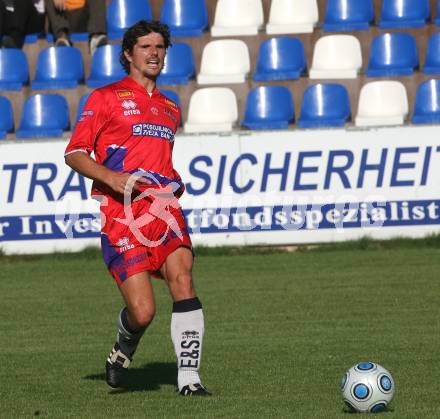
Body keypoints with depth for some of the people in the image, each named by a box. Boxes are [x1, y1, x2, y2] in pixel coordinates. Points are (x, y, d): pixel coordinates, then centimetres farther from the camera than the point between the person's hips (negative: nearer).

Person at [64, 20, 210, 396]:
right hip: (122, 214, -5)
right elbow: (74, 154, 2)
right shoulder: (106, 98, 7)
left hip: (164, 208, 5)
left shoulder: (170, 109, 24)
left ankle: (189, 379, -20)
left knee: (183, 281, -20)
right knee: (143, 312, -11)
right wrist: (111, 178, -14)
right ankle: (123, 351, 24)